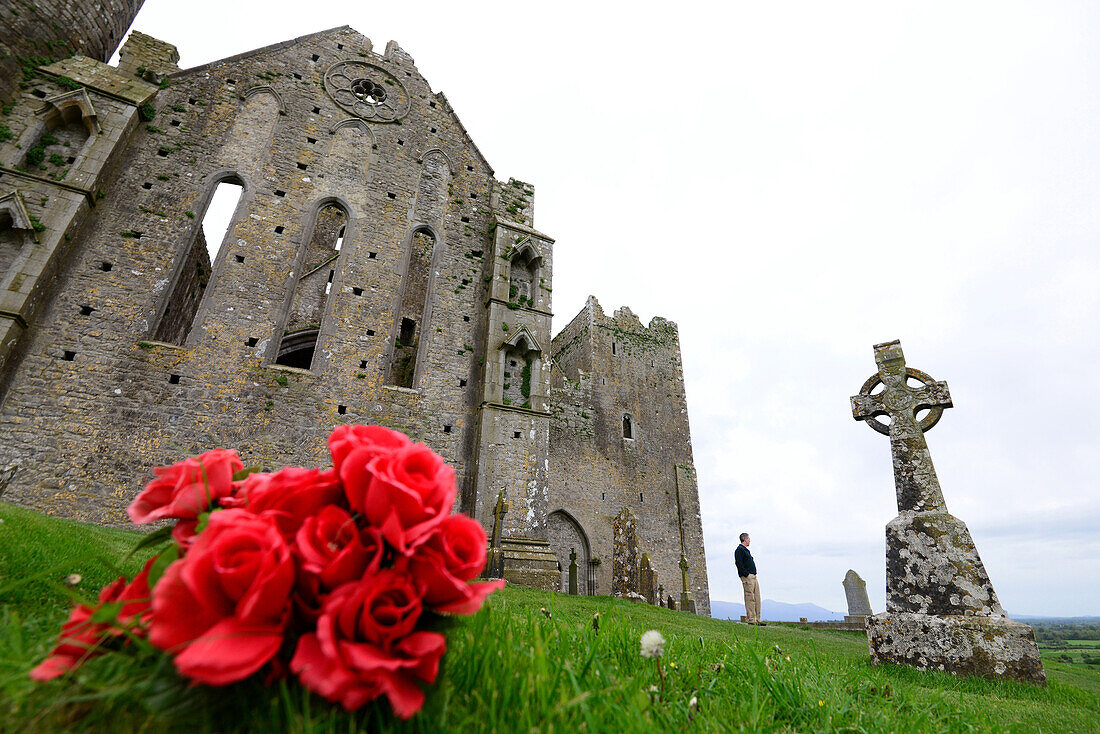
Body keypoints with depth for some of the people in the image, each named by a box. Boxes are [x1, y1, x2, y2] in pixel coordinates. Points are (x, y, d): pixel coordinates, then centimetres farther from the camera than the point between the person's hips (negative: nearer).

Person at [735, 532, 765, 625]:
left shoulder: (745, 550, 23)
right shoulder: (739, 550, -8)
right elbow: (739, 564, -17)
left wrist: (753, 575, 16)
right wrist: (746, 574, -19)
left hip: (753, 577, 10)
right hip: (747, 577, -10)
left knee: (757, 598, 8)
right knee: (750, 598, -8)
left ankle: (757, 619, 12)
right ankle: (751, 620, -5)